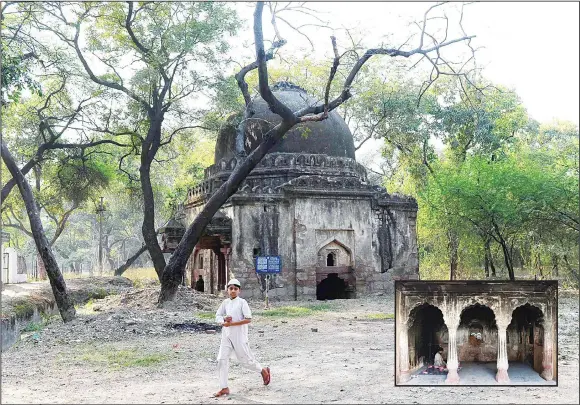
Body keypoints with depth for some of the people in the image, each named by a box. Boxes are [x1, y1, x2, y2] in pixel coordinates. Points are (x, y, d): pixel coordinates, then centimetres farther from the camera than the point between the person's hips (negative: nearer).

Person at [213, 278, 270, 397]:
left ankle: (263, 371, 30)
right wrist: (224, 319, -12)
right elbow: (217, 316, 11)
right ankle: (224, 388, 4)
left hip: (239, 335, -5)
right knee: (222, 360, -2)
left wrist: (231, 323, -19)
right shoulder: (225, 302, 8)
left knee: (245, 360, 3)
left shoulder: (242, 302, -8)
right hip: (226, 335, 5)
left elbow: (248, 319, -15)